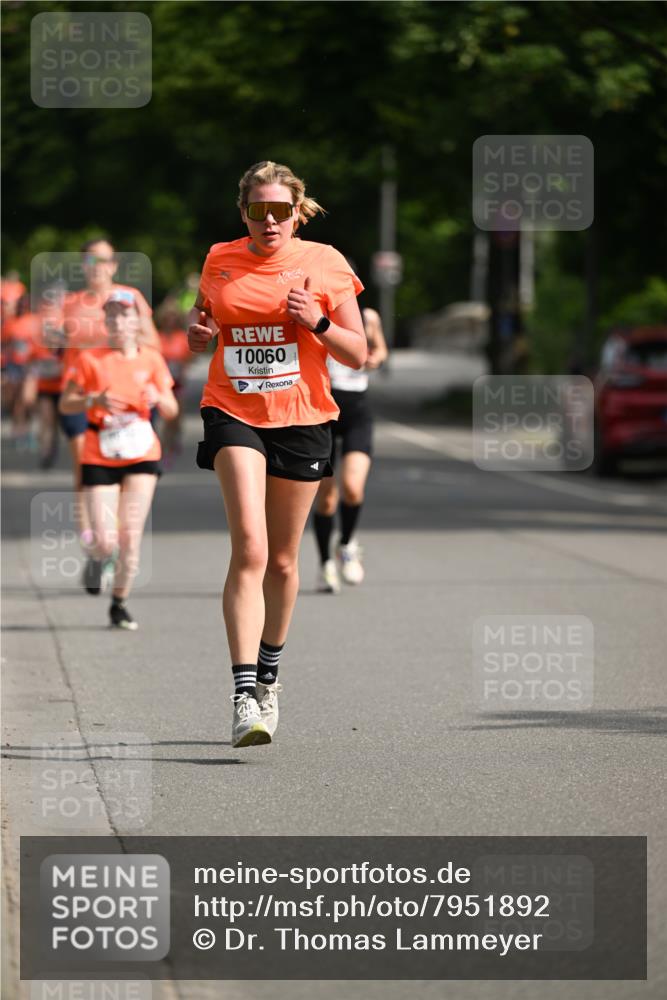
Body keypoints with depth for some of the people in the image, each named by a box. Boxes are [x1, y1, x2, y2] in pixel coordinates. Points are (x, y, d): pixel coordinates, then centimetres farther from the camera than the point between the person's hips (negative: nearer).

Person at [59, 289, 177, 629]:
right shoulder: (90, 359, -2)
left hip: (142, 455, 1)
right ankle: (98, 559, 29)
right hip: (99, 457, -1)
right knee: (105, 540, -9)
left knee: (130, 534, -7)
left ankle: (120, 604, 9)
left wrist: (158, 398, -14)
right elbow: (65, 404, 0)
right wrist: (94, 400, -18)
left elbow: (171, 411, 8)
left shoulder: (151, 360, 3)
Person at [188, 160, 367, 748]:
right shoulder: (220, 262, 5)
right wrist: (198, 333, -1)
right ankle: (245, 697, -24)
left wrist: (319, 322, -16)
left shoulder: (324, 264, 0)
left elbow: (358, 354, 2)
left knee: (282, 560, 12)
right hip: (234, 414, -1)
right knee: (250, 549, -19)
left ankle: (268, 674, 36)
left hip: (302, 419, 1)